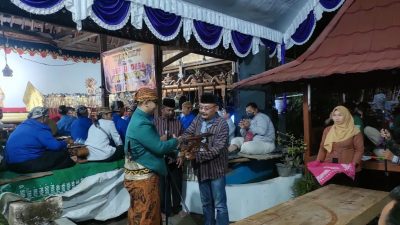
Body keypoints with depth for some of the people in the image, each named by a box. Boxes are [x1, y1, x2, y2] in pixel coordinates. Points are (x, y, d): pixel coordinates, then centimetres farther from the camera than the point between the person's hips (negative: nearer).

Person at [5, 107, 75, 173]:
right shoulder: (39, 129, -13)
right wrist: (65, 143, 7)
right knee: (63, 153, -6)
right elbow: (55, 146, -15)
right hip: (26, 165, -10)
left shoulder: (23, 125, 14)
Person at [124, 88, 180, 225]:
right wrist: (176, 141, -5)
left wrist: (171, 142, 7)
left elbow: (153, 145, 14)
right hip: (143, 176, -10)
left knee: (140, 213, 20)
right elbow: (159, 147, -20)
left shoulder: (139, 119, 9)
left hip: (143, 174, 10)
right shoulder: (141, 124, -23)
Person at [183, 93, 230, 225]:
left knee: (219, 205, 6)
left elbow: (217, 149, -23)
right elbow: (188, 133, -2)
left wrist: (196, 156, -32)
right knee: (206, 203, 21)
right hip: (201, 168, 6)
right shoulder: (198, 119, 3)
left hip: (216, 169, -6)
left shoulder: (222, 125, -18)